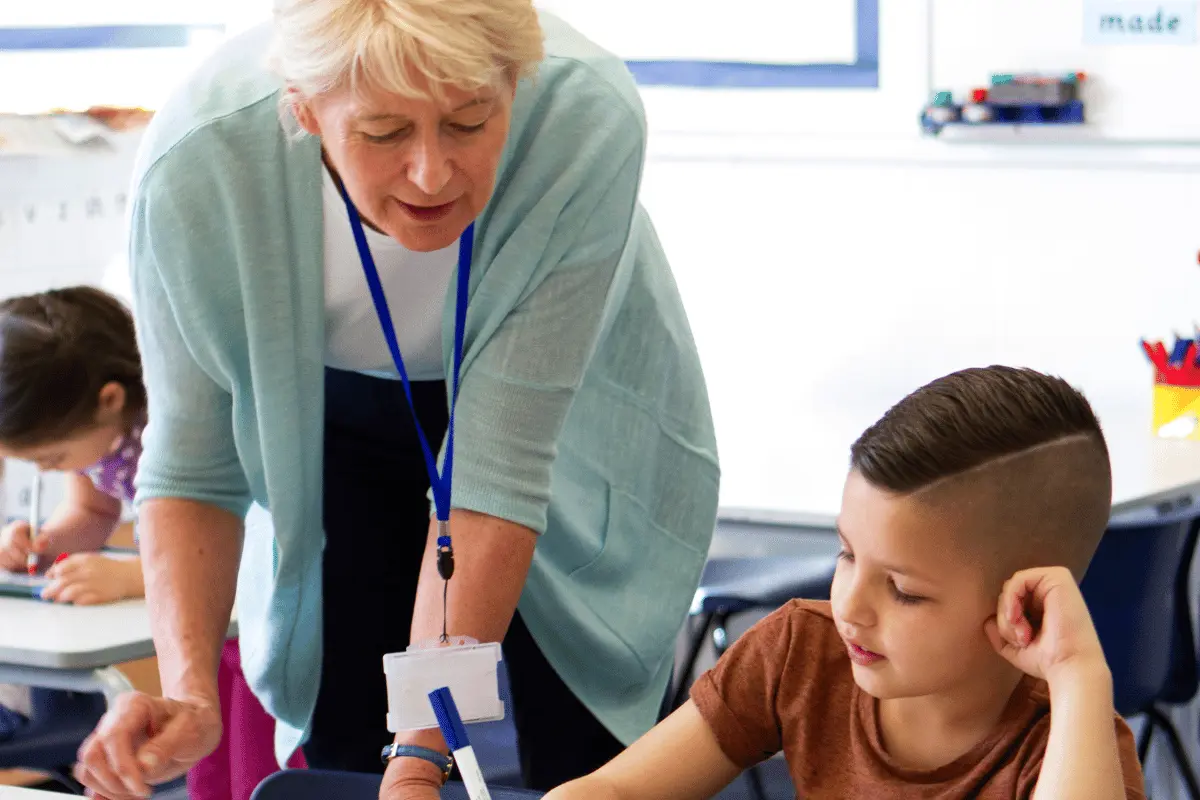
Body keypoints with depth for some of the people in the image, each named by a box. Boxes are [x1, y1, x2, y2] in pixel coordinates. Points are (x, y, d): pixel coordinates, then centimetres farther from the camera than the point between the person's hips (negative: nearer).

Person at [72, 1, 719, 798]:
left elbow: (500, 467, -35)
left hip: (574, 415, -1)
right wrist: (191, 691, -36)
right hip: (338, 419, 1)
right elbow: (192, 465, -21)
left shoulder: (586, 118, -39)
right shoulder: (200, 164, -34)